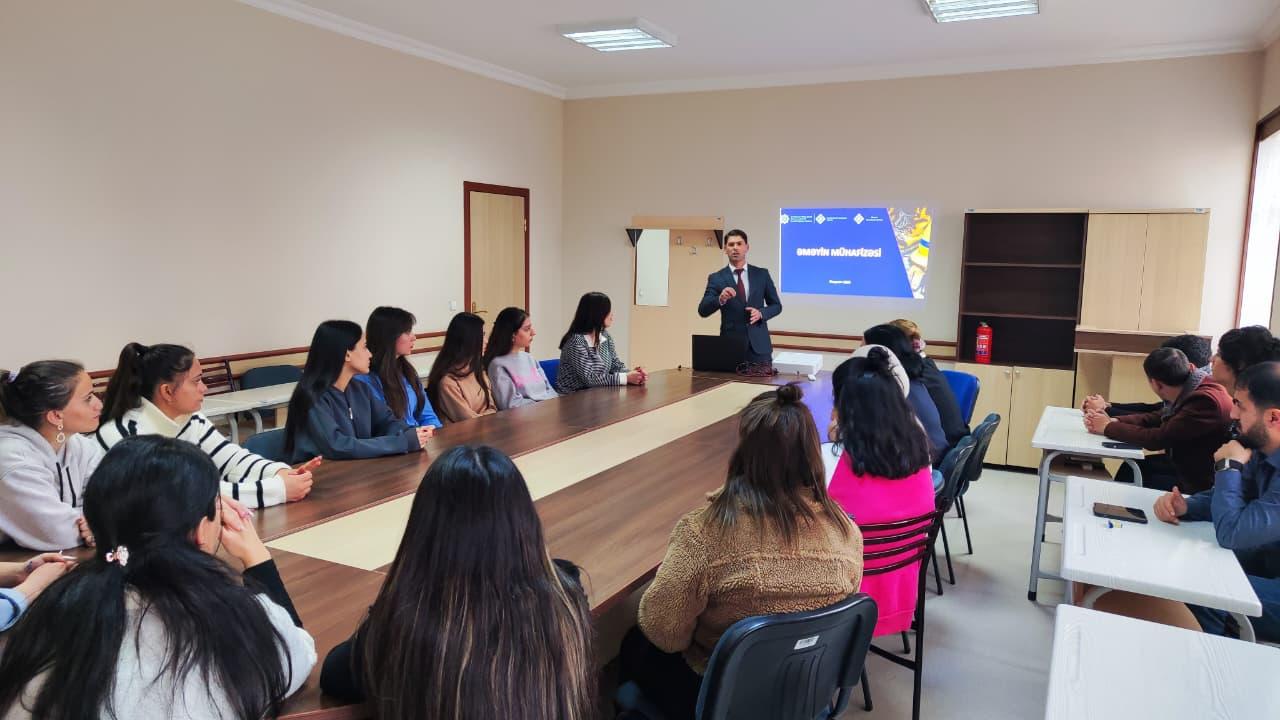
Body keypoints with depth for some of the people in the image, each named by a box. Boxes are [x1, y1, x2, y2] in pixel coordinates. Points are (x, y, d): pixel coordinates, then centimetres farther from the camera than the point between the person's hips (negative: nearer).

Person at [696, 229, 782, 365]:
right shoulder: (716, 278, 2)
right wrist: (720, 299, -25)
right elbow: (703, 311, -6)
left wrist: (761, 313, -9)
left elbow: (776, 305, 12)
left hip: (758, 344, 1)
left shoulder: (762, 274, 7)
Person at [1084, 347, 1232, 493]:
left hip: (1200, 485, -8)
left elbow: (1157, 438, -24)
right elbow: (1160, 417, 9)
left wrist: (1108, 428, -11)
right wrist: (1114, 421, -5)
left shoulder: (1205, 400, -28)